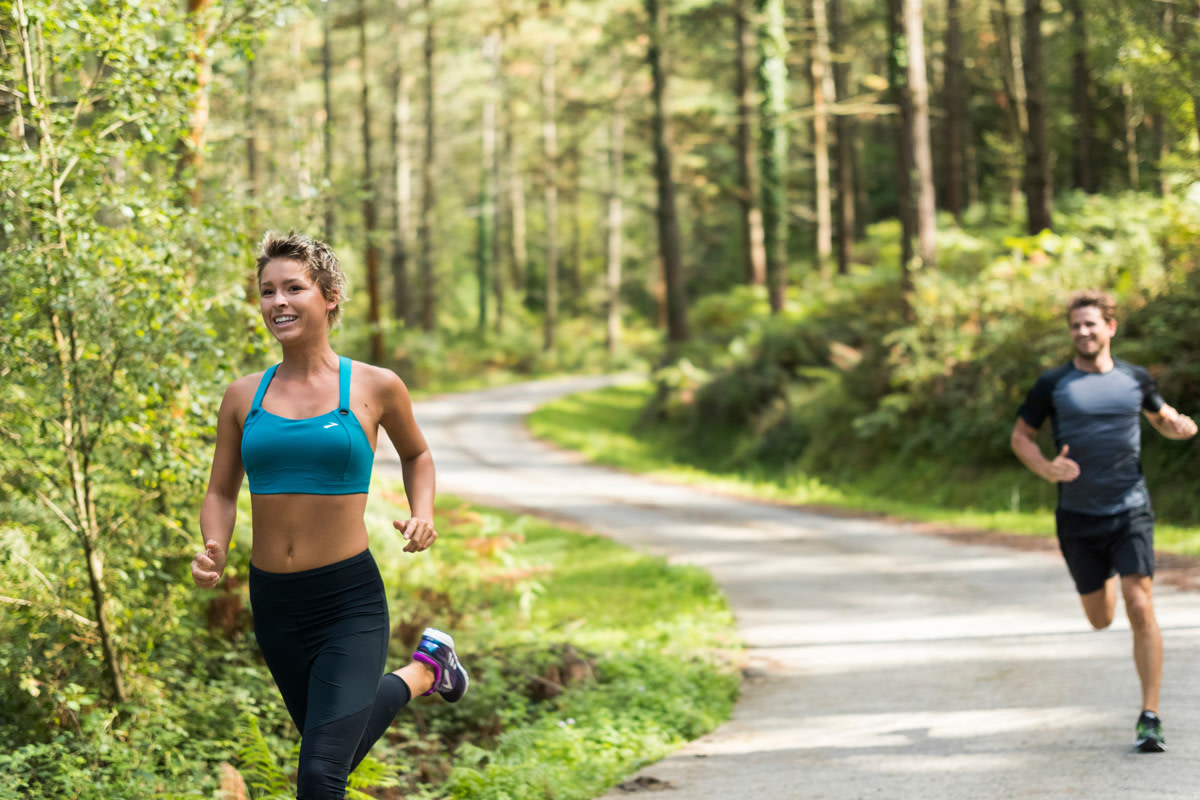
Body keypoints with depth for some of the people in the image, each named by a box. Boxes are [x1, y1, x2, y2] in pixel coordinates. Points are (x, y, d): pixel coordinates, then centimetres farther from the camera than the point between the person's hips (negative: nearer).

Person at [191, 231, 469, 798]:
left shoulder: (375, 387, -4)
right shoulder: (244, 396, 2)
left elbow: (416, 454, 16)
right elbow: (221, 492, 12)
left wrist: (422, 514, -3)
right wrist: (214, 551, -8)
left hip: (349, 602, -4)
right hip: (272, 601, 4)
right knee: (338, 745, 22)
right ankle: (421, 672, 51)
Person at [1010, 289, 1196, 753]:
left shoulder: (1134, 379, 4)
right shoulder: (1053, 384, 0)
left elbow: (1162, 419, 21)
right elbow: (1020, 436, 7)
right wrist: (1047, 469, -13)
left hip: (1131, 511, 0)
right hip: (1077, 518, 1)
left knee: (1141, 610, -13)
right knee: (1101, 620, 11)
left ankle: (1150, 719, -9)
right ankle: (1107, 579, 51)